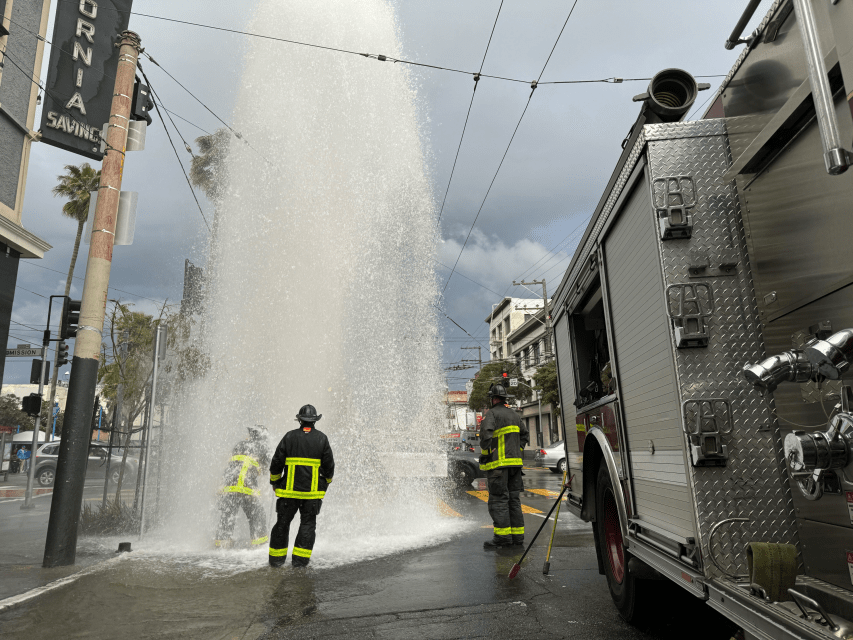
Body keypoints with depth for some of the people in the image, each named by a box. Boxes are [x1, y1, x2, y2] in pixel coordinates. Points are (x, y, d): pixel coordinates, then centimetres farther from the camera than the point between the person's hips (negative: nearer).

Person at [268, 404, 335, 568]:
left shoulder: (289, 436, 0)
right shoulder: (322, 438, 0)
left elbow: (276, 462, 1)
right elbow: (329, 465, 3)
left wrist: (275, 481, 15)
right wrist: (326, 482, 19)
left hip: (289, 489, 1)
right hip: (313, 490, 0)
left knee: (283, 522, 12)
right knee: (308, 524, 9)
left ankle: (276, 557, 18)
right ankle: (300, 558, 6)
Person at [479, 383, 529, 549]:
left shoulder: (492, 415, -9)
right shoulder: (514, 415, 15)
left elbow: (486, 435, -23)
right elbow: (525, 435, 20)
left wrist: (484, 454, -9)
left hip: (498, 463, -7)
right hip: (515, 463, 7)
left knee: (498, 500, -4)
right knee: (514, 499, 12)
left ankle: (502, 536, -6)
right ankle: (517, 535, 14)